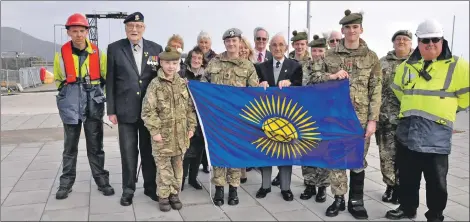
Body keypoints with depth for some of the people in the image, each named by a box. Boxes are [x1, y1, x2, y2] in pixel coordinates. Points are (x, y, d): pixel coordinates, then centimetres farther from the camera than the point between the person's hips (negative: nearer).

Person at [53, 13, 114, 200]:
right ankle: (66, 182, 20)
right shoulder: (61, 53, -2)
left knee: (95, 146, 8)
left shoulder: (97, 52, -2)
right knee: (70, 146, 9)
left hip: (94, 105, 0)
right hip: (71, 105, 0)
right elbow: (58, 80, 13)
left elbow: (105, 76, 12)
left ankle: (101, 180, 17)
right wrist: (68, 95, 13)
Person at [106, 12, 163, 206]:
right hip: (126, 110, -1)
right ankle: (128, 189, 22)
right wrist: (111, 110, -3)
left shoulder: (156, 49, 3)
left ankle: (150, 187, 26)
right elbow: (110, 81, 1)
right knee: (128, 152, 6)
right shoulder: (114, 49, 0)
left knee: (149, 150, 11)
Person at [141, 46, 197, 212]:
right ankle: (163, 196, 19)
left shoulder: (183, 84, 4)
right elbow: (148, 111, -10)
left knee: (178, 166, 13)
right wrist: (154, 131, -13)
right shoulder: (155, 84, -8)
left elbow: (190, 108, 10)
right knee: (163, 167, 5)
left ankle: (174, 194, 27)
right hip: (163, 134, -4)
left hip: (180, 134, 4)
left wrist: (191, 127, 5)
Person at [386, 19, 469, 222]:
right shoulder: (406, 66, 8)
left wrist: (446, 109, 9)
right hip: (406, 132, 4)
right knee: (406, 176, 15)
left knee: (436, 181, 6)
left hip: (436, 135, -4)